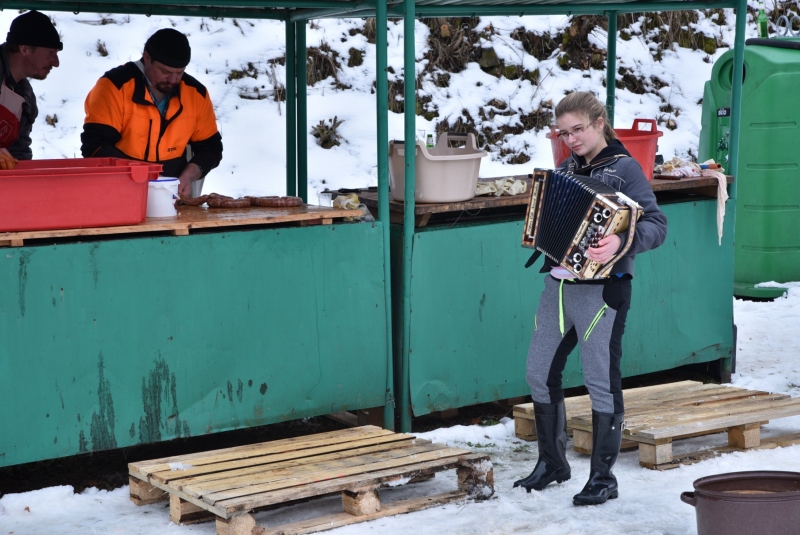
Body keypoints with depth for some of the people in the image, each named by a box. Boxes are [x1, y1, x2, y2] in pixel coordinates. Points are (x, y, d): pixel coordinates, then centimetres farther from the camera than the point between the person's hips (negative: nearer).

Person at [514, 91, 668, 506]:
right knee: (540, 373, 10)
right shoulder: (567, 167, 14)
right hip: (558, 284, 7)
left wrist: (623, 242, -33)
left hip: (601, 288, -7)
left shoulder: (624, 169, -7)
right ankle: (552, 463, 25)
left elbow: (656, 225, -15)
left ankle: (603, 477, 7)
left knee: (600, 379, -3)